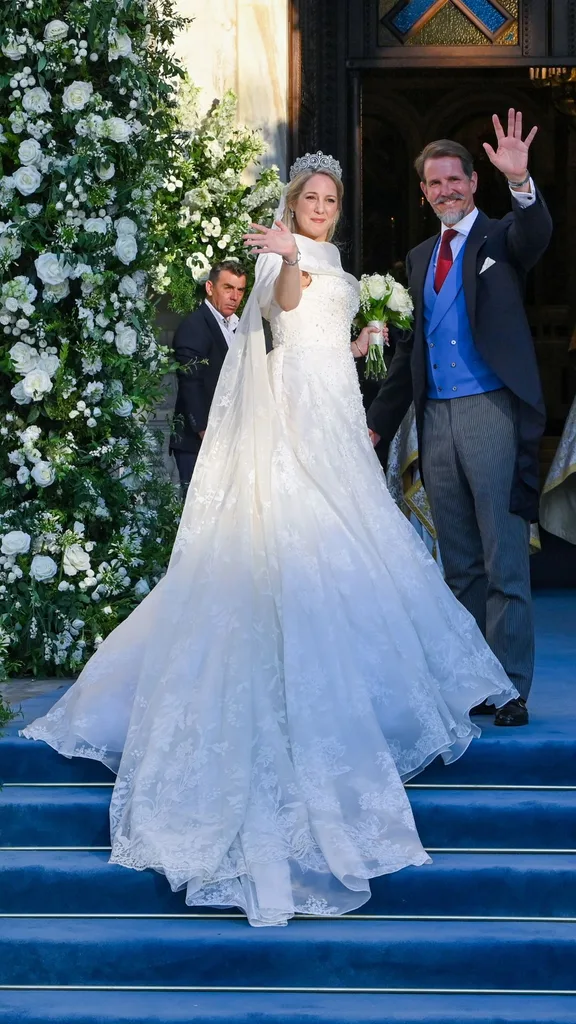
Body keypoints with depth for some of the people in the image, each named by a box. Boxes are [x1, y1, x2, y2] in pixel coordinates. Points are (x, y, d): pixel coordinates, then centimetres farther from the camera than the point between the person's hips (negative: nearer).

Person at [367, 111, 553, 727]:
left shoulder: (500, 240, 2)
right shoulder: (420, 258, 18)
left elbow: (536, 235, -22)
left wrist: (520, 180, -40)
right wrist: (378, 421, 17)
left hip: (492, 413, -6)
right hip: (436, 419, 6)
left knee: (505, 562, -4)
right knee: (459, 565, 9)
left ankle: (510, 689, -1)